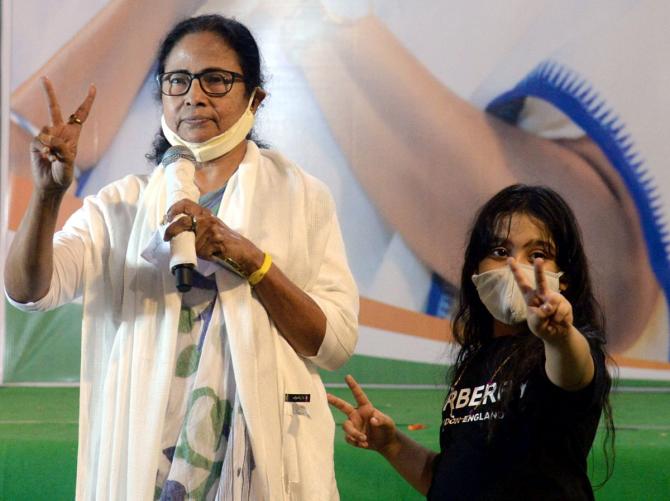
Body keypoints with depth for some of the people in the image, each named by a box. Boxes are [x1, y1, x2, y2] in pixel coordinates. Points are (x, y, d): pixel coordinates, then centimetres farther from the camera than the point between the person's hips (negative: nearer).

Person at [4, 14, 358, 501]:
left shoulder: (301, 197, 3)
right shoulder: (123, 205, 6)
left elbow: (337, 342, -8)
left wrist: (247, 257, -20)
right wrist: (48, 193, -27)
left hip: (267, 462, -1)